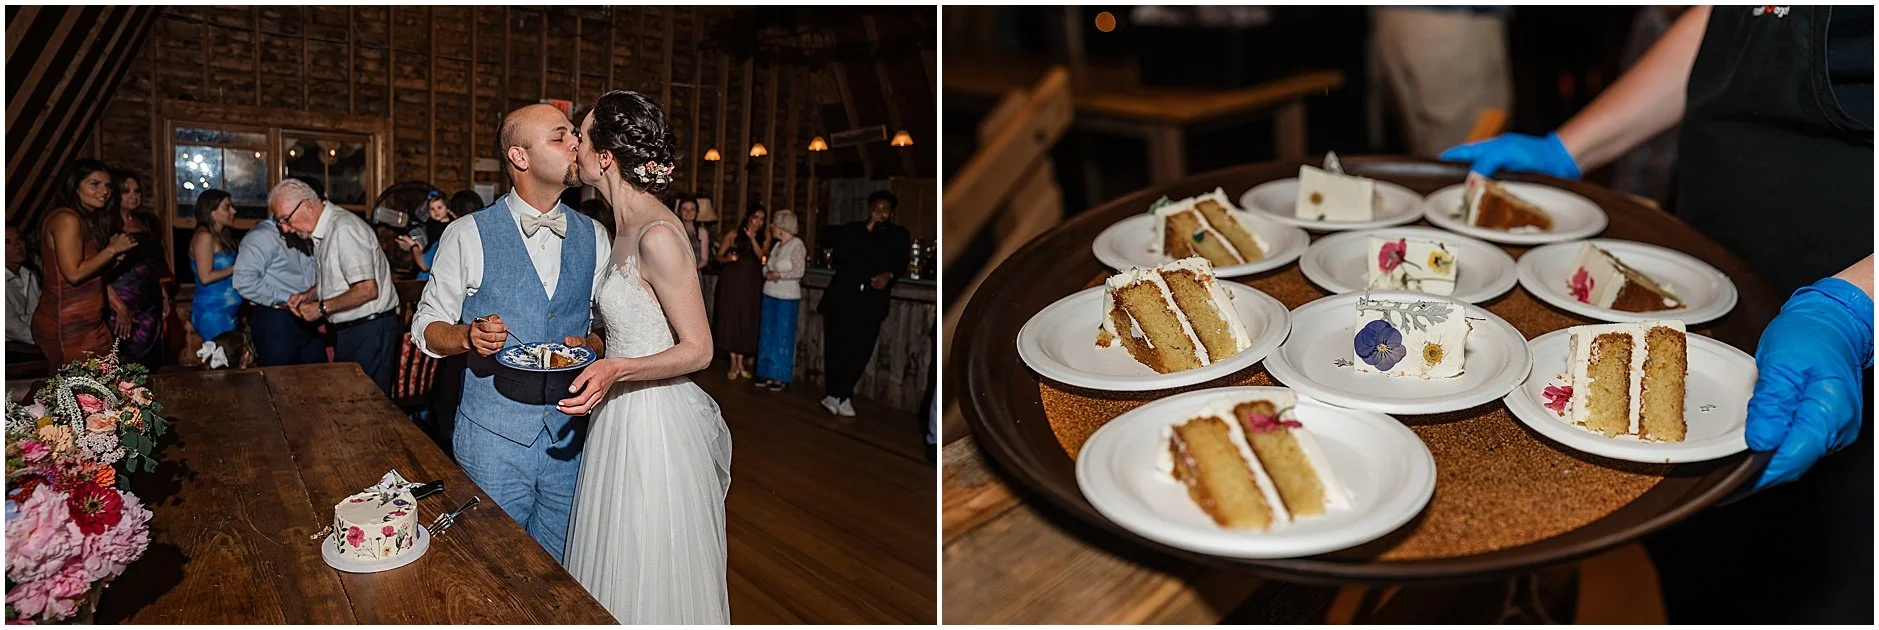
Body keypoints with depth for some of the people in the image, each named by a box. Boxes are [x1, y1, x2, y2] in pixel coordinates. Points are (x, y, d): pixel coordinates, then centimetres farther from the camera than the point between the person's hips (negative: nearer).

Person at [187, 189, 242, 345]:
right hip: (212, 313, -8)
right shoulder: (204, 236, -10)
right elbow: (206, 277, -16)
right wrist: (236, 268, -9)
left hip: (227, 312, 8)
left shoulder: (223, 236, 14)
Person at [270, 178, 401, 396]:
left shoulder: (344, 229, -18)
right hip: (347, 330, 10)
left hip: (370, 329, -10)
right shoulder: (322, 232, 13)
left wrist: (322, 308, -13)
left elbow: (367, 290, -25)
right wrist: (308, 295, 9)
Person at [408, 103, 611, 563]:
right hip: (493, 436, -2)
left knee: (558, 573, 13)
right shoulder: (469, 235, -3)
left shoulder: (594, 237, 5)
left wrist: (589, 345, -11)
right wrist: (470, 335, -18)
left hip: (568, 433, 3)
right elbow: (426, 327, 3)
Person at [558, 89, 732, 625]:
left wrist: (617, 370, -30)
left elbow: (698, 349, -19)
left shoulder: (657, 235, -21)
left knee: (651, 585, 5)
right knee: (620, 565, 20)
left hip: (655, 420, -9)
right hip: (623, 414, 9)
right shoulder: (628, 226, 9)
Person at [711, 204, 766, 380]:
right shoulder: (733, 235, -2)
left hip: (751, 284, 2)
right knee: (730, 319, -1)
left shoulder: (764, 237, 4)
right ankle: (733, 363, 7)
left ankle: (740, 362, 13)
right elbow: (719, 256, 1)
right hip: (732, 281, -2)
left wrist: (752, 238, -21)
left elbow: (761, 257, -11)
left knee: (746, 321, 3)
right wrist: (727, 258, -20)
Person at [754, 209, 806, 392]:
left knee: (783, 335, 1)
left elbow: (799, 272, -16)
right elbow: (766, 265, 14)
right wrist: (767, 274, -6)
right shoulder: (777, 245, 10)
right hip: (770, 294, 7)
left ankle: (780, 377, 9)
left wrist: (778, 275, -15)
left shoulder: (796, 245, -11)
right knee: (768, 334, 10)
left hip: (787, 297, -7)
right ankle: (768, 373, 19)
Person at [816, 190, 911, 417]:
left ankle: (837, 395, 10)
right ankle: (840, 396, 10)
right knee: (837, 348, -2)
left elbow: (901, 264, 13)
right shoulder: (852, 230, 10)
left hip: (871, 300, 1)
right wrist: (865, 232, -7)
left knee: (860, 351, -4)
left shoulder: (899, 235, 12)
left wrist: (889, 275, -10)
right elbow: (840, 256, -3)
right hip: (843, 296, 0)